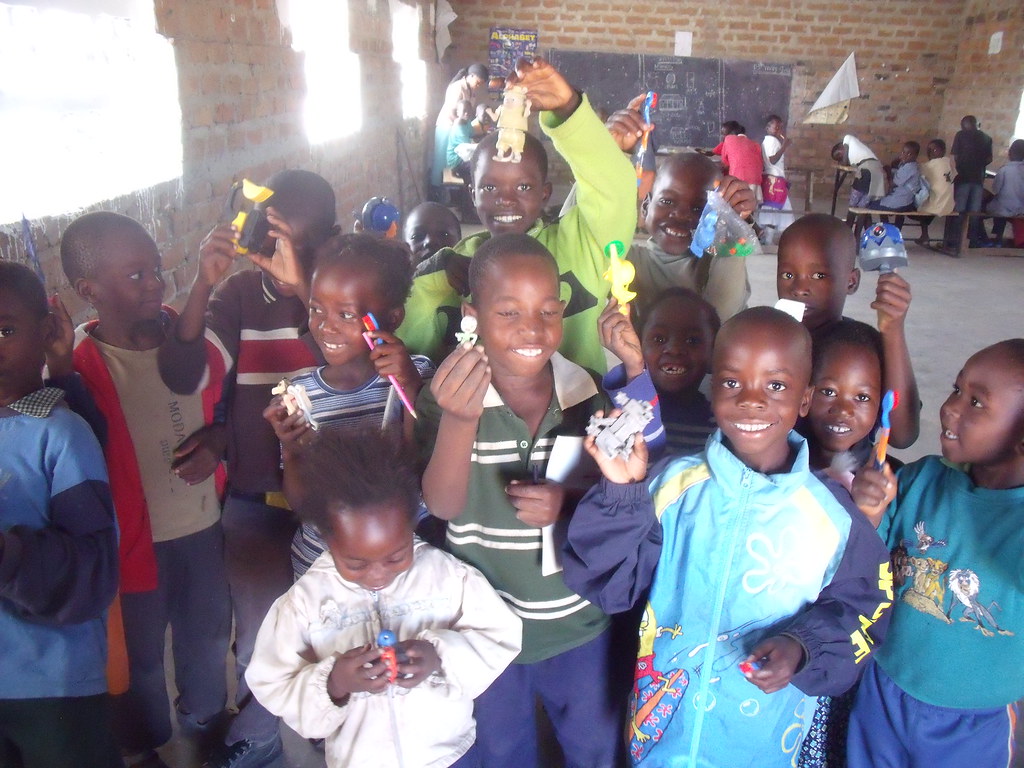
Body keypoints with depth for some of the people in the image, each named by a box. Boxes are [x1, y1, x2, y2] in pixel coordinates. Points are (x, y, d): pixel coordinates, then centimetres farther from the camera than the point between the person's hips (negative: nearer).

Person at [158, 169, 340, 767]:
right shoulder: (238, 295, -4)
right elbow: (184, 378, -16)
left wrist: (301, 285, -36)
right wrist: (203, 283, -28)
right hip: (256, 502, 1)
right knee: (259, 635, 11)